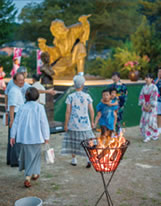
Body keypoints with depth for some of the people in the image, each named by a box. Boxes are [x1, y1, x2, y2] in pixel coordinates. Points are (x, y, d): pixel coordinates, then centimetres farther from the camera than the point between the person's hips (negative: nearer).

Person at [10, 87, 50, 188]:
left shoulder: (23, 107, 1)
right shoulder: (39, 107, -9)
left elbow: (16, 122, 4)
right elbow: (44, 123, -9)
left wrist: (13, 136, 11)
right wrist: (46, 137, -2)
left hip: (24, 136, 4)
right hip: (36, 136, -4)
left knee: (27, 154, 20)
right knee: (34, 156, 7)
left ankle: (34, 174, 36)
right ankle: (27, 178, 5)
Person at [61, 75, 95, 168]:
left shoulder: (70, 97, -6)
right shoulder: (87, 96, -2)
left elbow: (68, 112, -8)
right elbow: (91, 110, -1)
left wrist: (66, 124, -2)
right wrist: (92, 122, 11)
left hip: (73, 123, 0)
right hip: (85, 123, 1)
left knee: (73, 140, 14)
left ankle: (74, 160, 21)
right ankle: (89, 158, -5)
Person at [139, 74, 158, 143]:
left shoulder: (154, 87, -9)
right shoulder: (144, 87, 7)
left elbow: (154, 98, -14)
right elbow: (141, 96, 4)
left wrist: (149, 107, -16)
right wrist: (144, 105, -8)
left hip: (151, 107, -5)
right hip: (145, 106, 5)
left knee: (151, 121, -4)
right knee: (144, 121, 0)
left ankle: (154, 135, 14)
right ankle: (147, 136, 9)